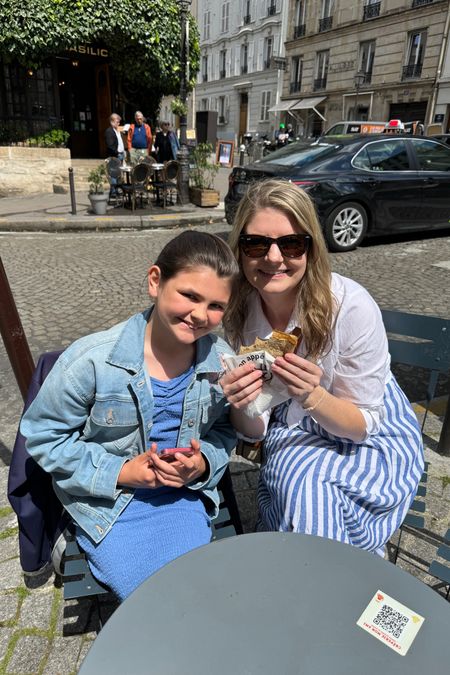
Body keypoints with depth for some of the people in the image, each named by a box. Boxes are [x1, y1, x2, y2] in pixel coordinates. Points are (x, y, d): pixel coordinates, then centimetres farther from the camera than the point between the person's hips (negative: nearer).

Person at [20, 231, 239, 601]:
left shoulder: (222, 361, -12)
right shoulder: (92, 360, -22)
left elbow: (225, 430, 4)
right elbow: (43, 433, -10)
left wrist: (202, 464, -17)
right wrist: (119, 472, -18)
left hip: (184, 496, 3)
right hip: (108, 504, -2)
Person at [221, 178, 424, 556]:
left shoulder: (353, 307, -27)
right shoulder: (238, 309, -16)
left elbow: (363, 423, -16)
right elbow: (253, 431, -9)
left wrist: (313, 397, -36)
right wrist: (242, 405, -32)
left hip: (374, 439, -2)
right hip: (294, 439, 3)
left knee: (303, 481, -28)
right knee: (289, 478, -28)